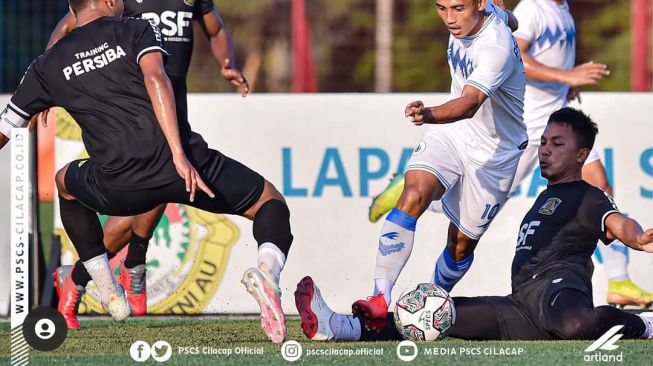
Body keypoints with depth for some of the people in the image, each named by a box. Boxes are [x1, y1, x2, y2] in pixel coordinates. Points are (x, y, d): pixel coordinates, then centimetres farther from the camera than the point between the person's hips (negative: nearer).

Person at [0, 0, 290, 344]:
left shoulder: (47, 66, 18)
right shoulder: (136, 30, 10)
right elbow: (154, 78, -10)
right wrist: (179, 153, -18)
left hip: (119, 188, 2)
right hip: (180, 166, -2)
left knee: (65, 183, 37)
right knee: (271, 203, 18)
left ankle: (107, 290, 28)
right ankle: (267, 270, -17)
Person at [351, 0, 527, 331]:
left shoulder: (497, 47, -29)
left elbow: (470, 104, -45)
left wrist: (431, 115, -66)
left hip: (494, 152, -5)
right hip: (450, 133, 5)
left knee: (462, 242, 4)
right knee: (412, 197, -21)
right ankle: (380, 300, -29)